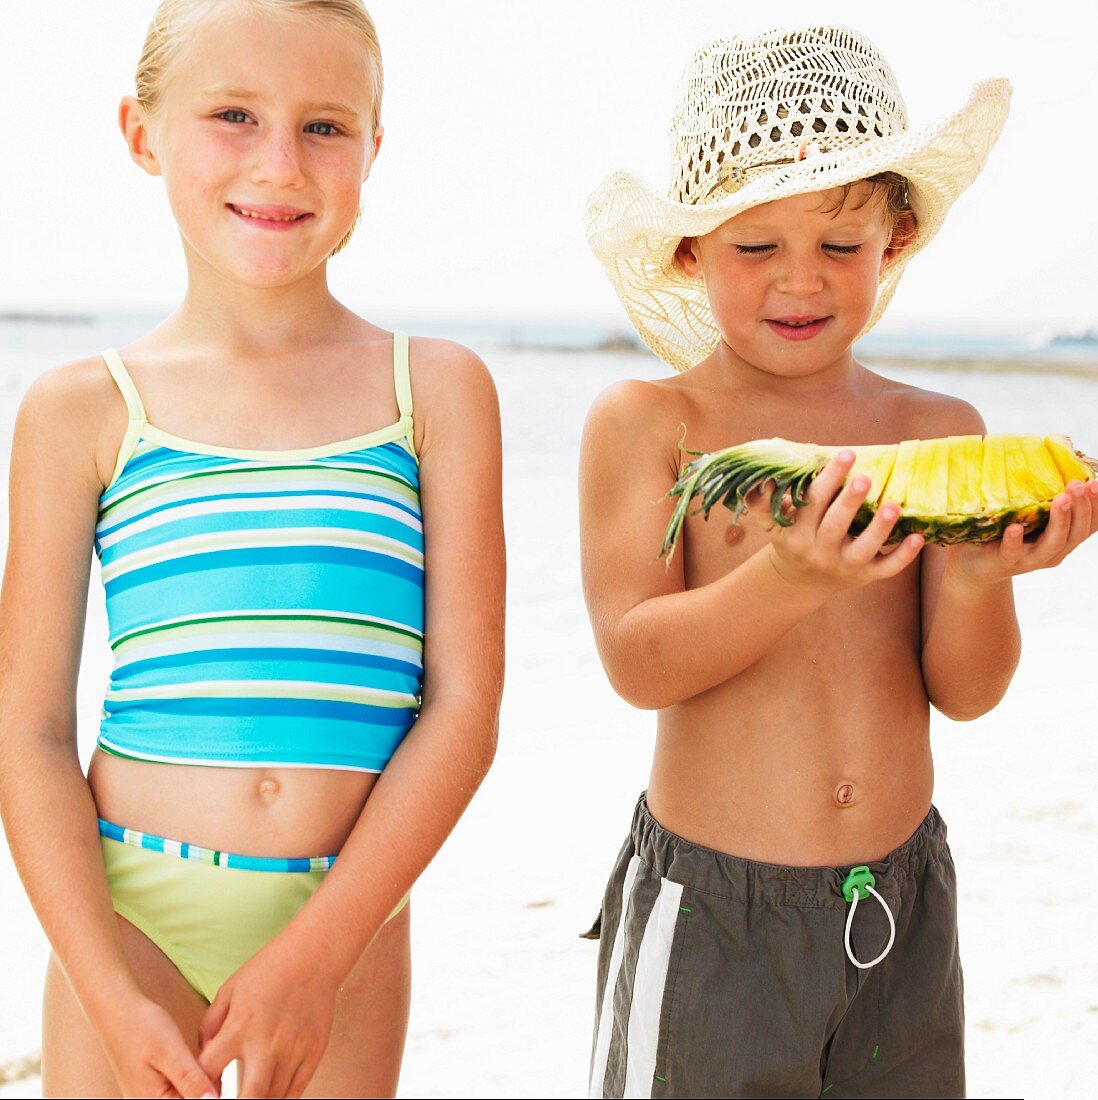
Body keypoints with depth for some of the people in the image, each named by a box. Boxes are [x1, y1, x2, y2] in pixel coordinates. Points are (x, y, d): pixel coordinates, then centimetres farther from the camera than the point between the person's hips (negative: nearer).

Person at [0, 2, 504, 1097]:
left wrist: (319, 948, -11)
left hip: (348, 913, 0)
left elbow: (463, 703, -4)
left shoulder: (438, 390, 0)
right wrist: (110, 992, -10)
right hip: (125, 904, 0)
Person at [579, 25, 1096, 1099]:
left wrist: (978, 578, -22)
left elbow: (965, 690, -2)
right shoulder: (646, 423, -7)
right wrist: (789, 581, -31)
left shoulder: (942, 431, 1)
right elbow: (638, 663, -15)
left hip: (900, 902, 3)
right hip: (709, 914, -3)